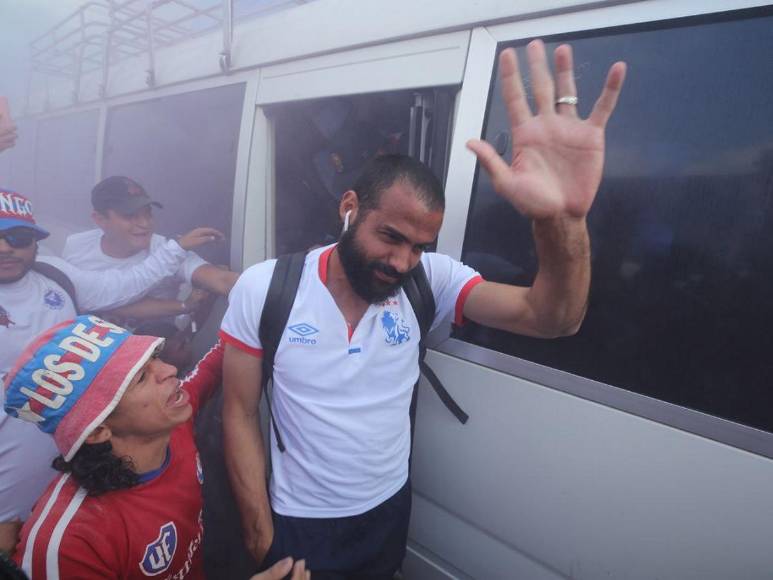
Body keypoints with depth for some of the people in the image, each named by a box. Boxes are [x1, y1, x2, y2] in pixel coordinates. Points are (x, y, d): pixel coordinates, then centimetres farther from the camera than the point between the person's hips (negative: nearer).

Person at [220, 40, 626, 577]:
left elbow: (551, 320, -26)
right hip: (298, 522, -2)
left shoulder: (430, 279, -16)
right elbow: (240, 414, -10)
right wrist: (260, 533, -7)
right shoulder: (263, 288, -19)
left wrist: (562, 219, -46)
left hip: (391, 508, 3)